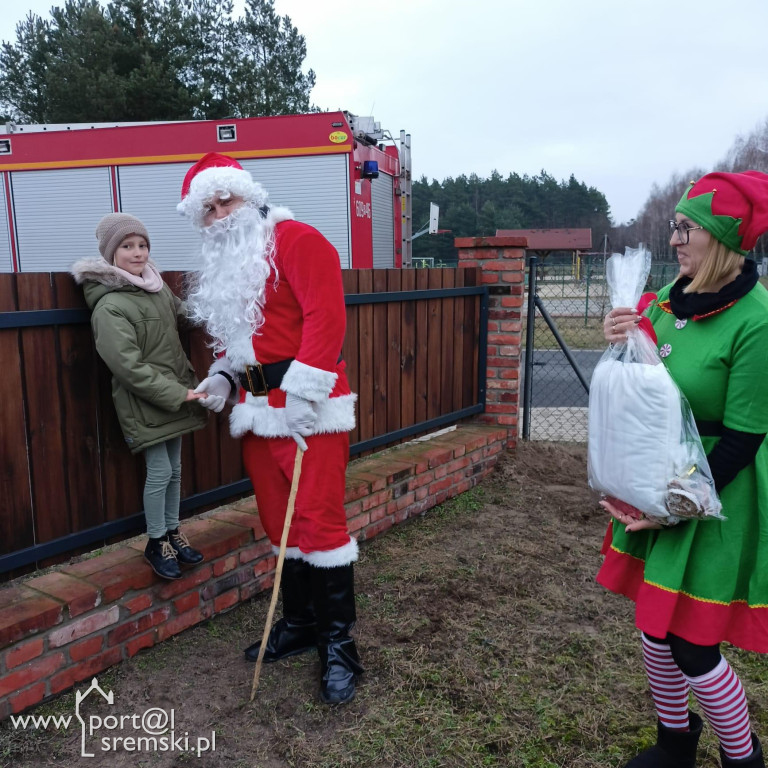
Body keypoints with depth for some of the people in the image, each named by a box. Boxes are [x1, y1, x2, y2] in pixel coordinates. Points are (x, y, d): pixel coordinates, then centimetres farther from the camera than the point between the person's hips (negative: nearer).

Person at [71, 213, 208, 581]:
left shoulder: (155, 285, 6)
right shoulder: (110, 307, -17)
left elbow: (178, 314, 23)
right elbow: (129, 367, -21)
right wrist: (178, 394, -20)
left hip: (175, 395, 7)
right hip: (144, 403, -7)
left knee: (174, 469, 14)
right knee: (159, 472, -2)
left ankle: (173, 532, 29)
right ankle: (156, 543, 16)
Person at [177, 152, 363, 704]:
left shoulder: (294, 240, -7)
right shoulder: (225, 267, 19)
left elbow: (325, 315, -18)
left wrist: (303, 391, -23)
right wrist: (222, 376, 10)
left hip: (308, 409, -8)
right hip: (256, 410, 8)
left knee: (319, 521, -6)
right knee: (279, 523, 14)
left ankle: (339, 642, 10)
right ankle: (300, 623, 31)